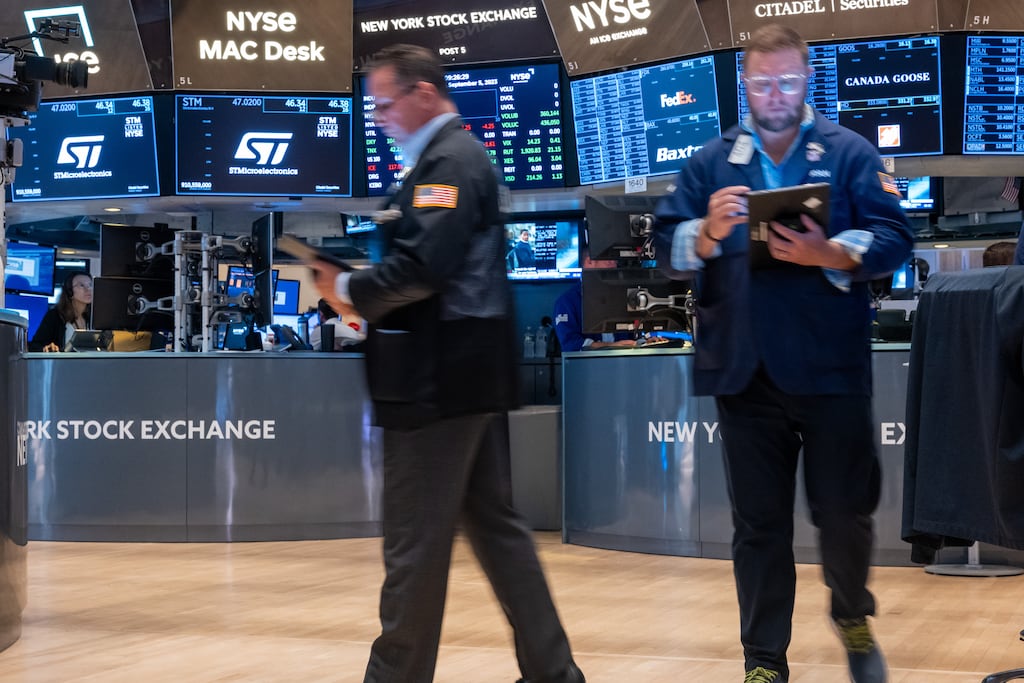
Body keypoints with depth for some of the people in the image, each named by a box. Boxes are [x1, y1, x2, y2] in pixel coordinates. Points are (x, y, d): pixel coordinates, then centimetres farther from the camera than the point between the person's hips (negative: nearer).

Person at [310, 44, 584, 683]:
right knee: (496, 524, 14)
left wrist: (349, 290, -14)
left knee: (416, 542, -3)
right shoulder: (458, 156, 18)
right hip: (468, 369, 11)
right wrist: (361, 283, 6)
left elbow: (425, 264, -26)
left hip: (440, 375, -11)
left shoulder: (448, 160, -14)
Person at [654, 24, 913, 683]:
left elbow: (895, 238, -6)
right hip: (745, 373, 2)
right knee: (758, 524, 8)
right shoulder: (710, 162, 11)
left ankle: (853, 617, 34)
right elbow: (667, 244, 5)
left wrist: (831, 254, -23)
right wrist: (708, 231, -16)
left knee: (845, 511, 5)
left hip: (830, 370, -2)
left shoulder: (850, 152, 4)